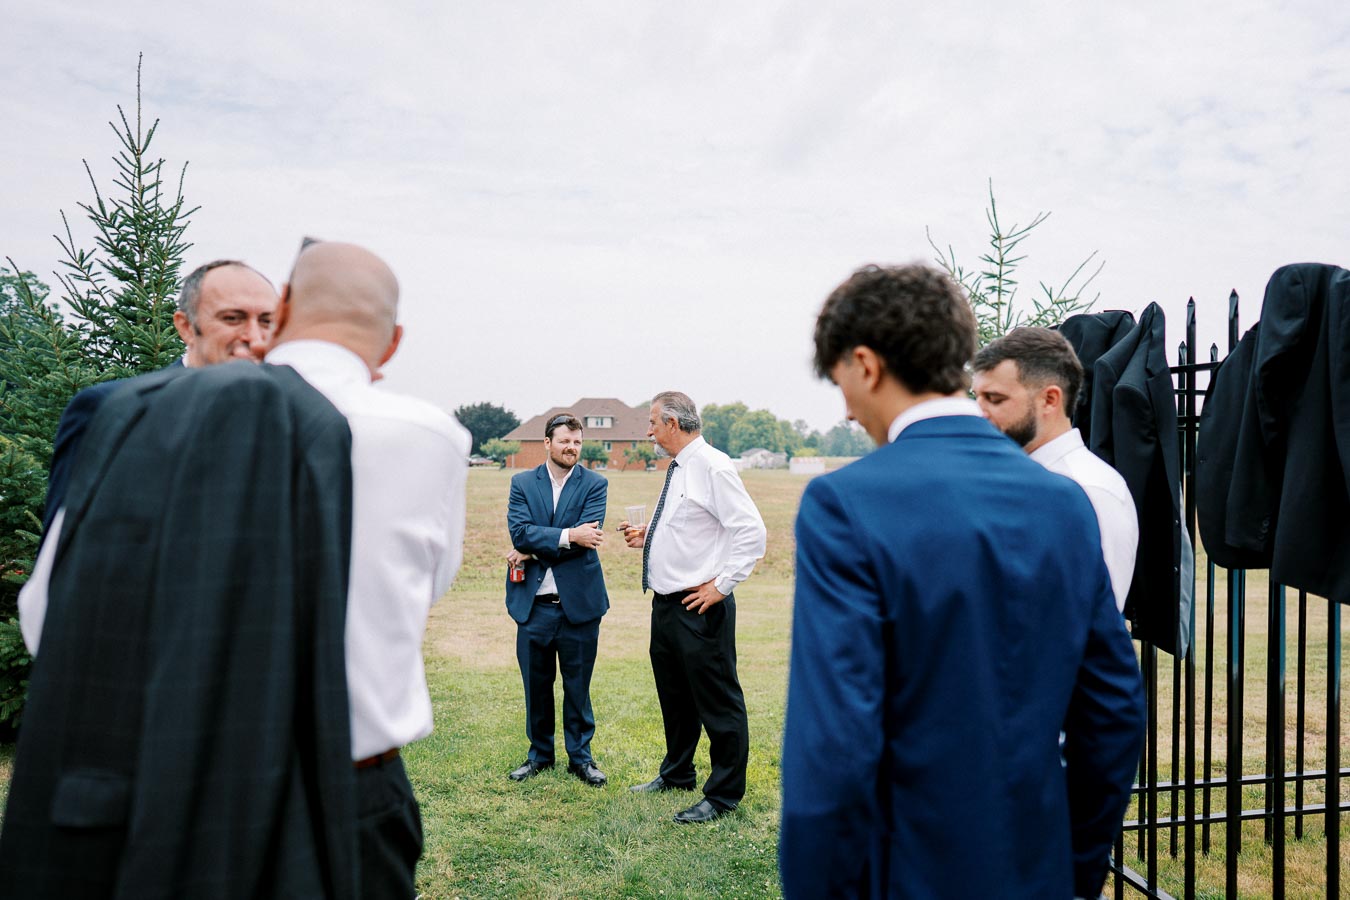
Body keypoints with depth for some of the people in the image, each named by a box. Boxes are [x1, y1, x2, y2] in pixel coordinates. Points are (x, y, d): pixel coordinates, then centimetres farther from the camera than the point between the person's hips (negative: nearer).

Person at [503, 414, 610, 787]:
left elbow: (588, 535, -13)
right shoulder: (522, 483, 5)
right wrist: (568, 536, -21)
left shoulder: (594, 484, 0)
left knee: (578, 685, 9)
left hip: (578, 602, -1)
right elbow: (519, 530, -10)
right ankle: (540, 753, 30)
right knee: (536, 685, 12)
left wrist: (533, 550, -12)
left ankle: (580, 756, 26)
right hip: (533, 603, 2)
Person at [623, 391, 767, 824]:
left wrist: (721, 585, -19)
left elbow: (751, 530, -20)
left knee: (717, 701, 3)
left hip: (699, 607, -10)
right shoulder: (678, 468, 13)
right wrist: (647, 538, 10)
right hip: (666, 603, 10)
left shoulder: (712, 466, -16)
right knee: (674, 695, 23)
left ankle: (722, 796, 18)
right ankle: (676, 774, 41)